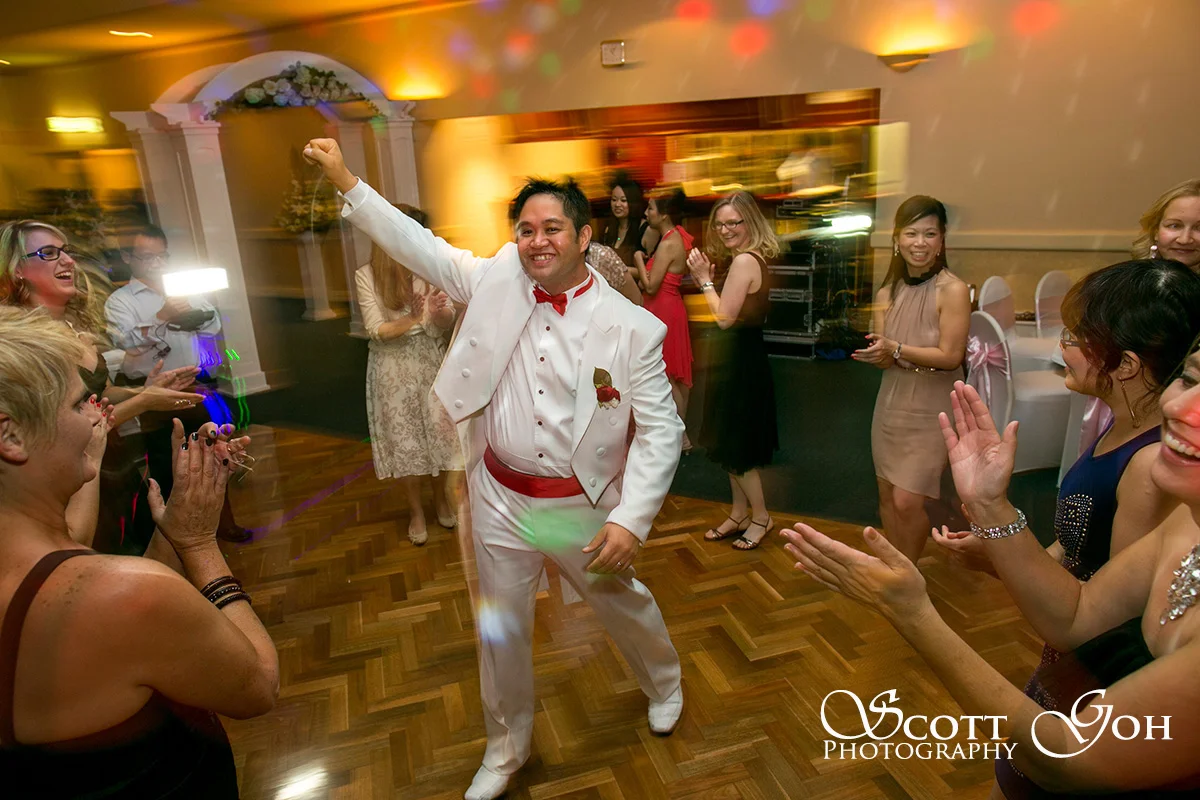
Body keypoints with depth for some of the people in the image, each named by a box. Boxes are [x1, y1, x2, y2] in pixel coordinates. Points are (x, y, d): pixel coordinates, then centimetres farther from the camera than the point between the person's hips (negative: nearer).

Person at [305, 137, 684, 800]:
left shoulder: (632, 327, -15)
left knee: (625, 607, 22)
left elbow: (660, 430, -14)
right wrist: (345, 181, -1)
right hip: (501, 501, 2)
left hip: (584, 506, -2)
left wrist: (631, 520, -21)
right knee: (500, 632, 17)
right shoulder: (498, 282, -6)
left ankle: (664, 683, 57)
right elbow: (417, 245, 1)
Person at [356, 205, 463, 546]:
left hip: (430, 361, 1)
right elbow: (376, 330, -13)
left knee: (439, 430, 8)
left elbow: (449, 320, -6)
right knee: (404, 438, 9)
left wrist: (439, 314, -29)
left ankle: (441, 497, 34)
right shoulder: (367, 276, -10)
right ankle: (416, 511, 28)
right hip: (394, 368, -1)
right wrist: (412, 319, -28)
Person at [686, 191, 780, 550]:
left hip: (739, 362, -10)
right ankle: (739, 513, 29)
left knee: (736, 444, 2)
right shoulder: (754, 259, 11)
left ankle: (760, 516, 18)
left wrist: (704, 279, -14)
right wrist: (705, 278, 4)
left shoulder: (744, 261, -19)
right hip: (741, 358, 10)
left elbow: (725, 317, -21)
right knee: (732, 443, 17)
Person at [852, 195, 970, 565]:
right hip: (891, 402, 6)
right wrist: (878, 354, -21)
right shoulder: (888, 292, 5)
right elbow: (884, 356, 1)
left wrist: (896, 349, -24)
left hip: (931, 410, -6)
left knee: (907, 501, -7)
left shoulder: (952, 290, -13)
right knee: (887, 494, 12)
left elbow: (950, 357, -16)